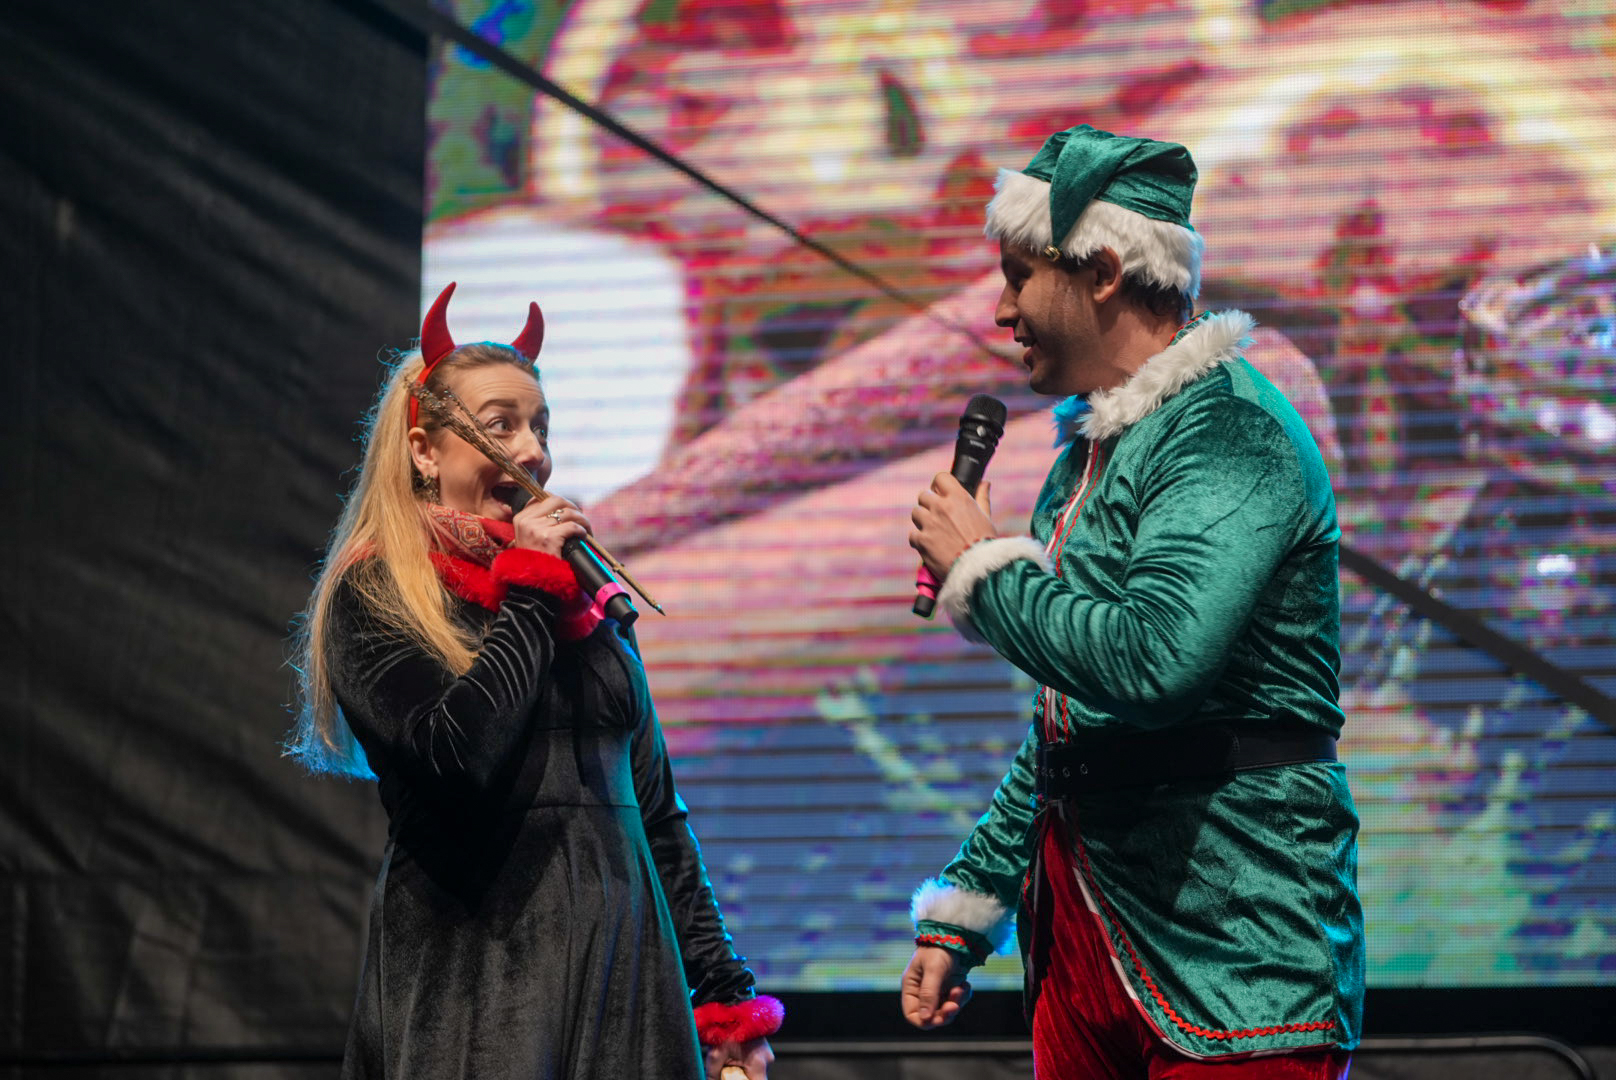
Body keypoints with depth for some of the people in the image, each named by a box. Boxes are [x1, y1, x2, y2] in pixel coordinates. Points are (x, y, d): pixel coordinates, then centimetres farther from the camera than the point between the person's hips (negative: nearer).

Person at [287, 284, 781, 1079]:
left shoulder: (592, 608, 16)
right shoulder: (373, 599, -1)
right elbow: (456, 753, -19)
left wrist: (723, 989, 12)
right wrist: (529, 588, -8)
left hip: (621, 975, 5)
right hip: (473, 976, -5)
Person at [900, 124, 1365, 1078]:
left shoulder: (1231, 433, -14)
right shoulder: (1092, 447, 16)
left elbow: (1153, 661, -29)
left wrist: (982, 568, -13)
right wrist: (964, 910, 20)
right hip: (1080, 928, 9)